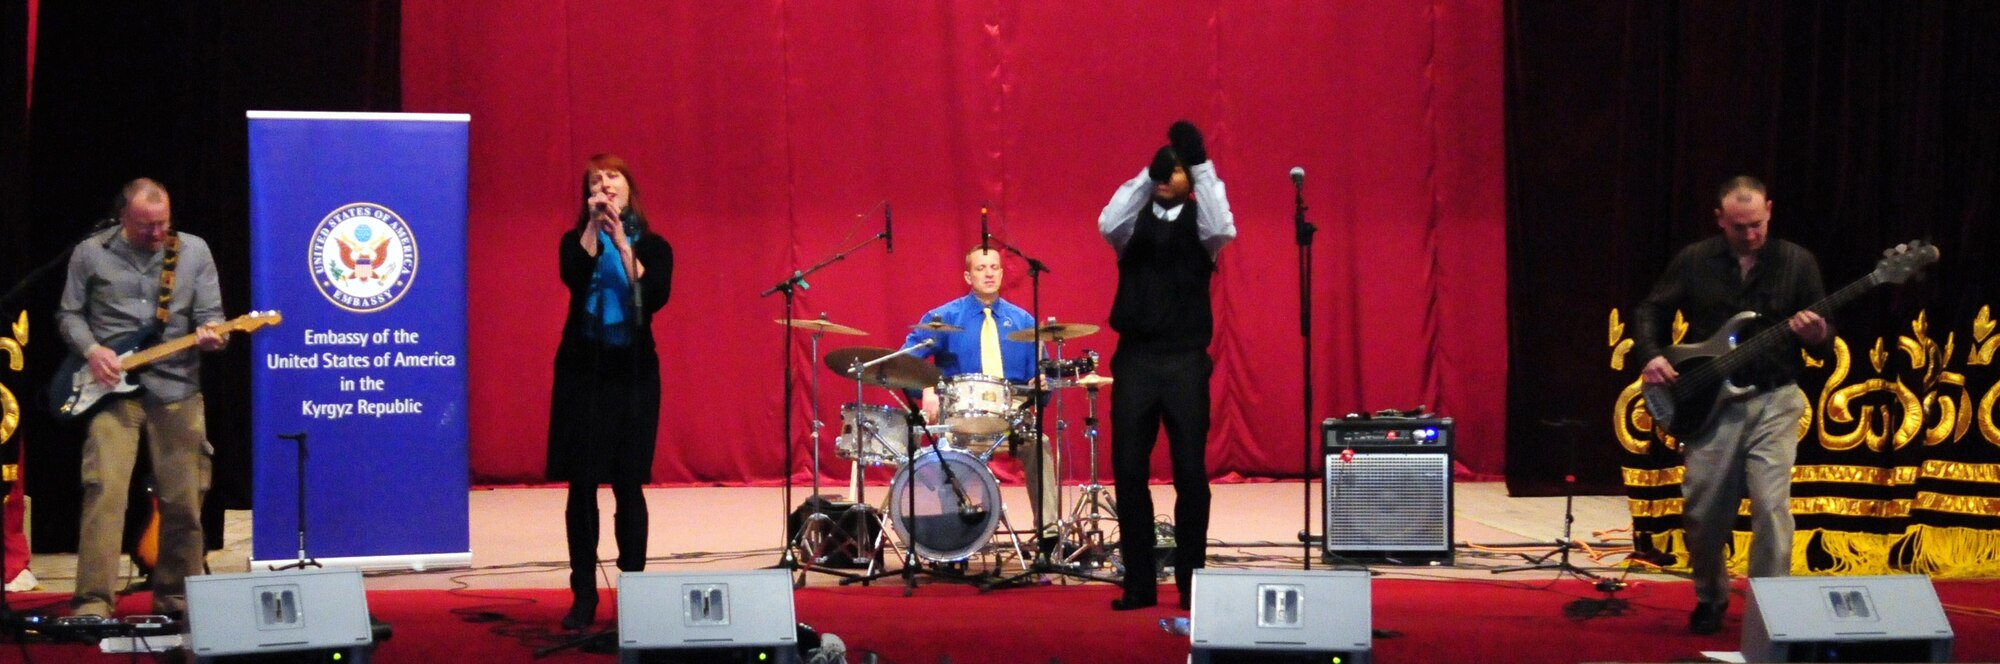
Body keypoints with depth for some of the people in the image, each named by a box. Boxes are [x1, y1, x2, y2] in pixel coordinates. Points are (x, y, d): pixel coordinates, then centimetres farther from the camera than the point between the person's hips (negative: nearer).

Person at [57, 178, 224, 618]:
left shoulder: (194, 251, 6)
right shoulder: (91, 253, 3)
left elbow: (210, 314, 6)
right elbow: (69, 314, 8)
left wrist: (211, 335, -17)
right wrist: (91, 350, -10)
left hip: (176, 388, 2)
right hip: (112, 386, -2)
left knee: (183, 500, 4)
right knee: (105, 489, -15)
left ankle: (176, 599, 19)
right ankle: (92, 603, -16)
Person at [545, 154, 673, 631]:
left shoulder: (653, 246, 6)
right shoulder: (576, 241, 6)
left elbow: (655, 297, -12)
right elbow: (572, 277, -15)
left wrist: (622, 242, -15)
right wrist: (592, 226, -19)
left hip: (633, 372, 0)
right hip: (582, 371, 0)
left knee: (628, 485, -1)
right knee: (582, 487, 0)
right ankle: (583, 596, 5)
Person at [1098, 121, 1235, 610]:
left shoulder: (1198, 219, 6)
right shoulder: (1135, 219, 9)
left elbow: (1220, 231, -18)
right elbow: (1108, 225, -14)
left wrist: (1202, 164, -24)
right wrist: (1146, 174, -23)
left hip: (1186, 362, -1)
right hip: (1135, 359, 1)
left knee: (1190, 473, -1)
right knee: (1128, 471, -1)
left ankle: (1191, 581, 8)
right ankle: (1139, 583, 7)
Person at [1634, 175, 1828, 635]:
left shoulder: (1797, 262, 2)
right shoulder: (1694, 262, 2)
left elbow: (1828, 331, 5)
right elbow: (1649, 312, 9)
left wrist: (1816, 333, -19)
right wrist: (1652, 355, -9)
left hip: (1774, 400, -1)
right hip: (1711, 402, 1)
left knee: (1771, 506, -13)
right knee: (1703, 511, 4)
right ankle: (1711, 598, 28)